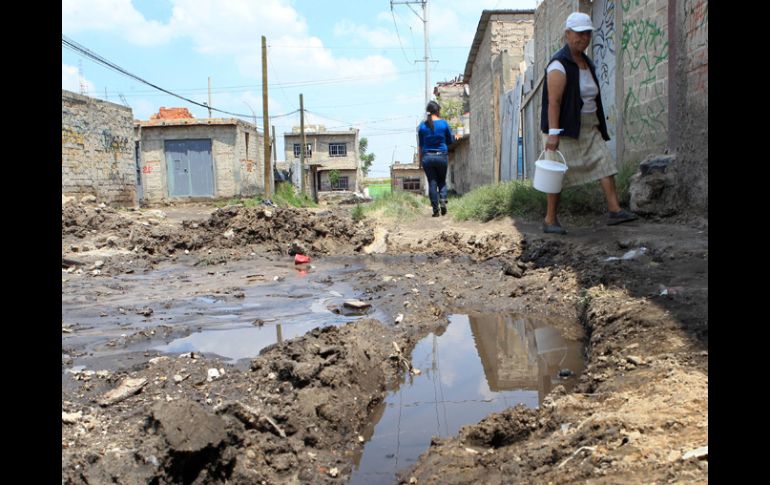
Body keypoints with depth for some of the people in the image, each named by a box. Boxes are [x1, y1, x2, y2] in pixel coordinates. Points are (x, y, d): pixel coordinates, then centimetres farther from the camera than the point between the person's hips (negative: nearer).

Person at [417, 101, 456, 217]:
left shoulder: (422, 126, 1)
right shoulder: (444, 123, -3)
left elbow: (420, 145, 5)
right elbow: (450, 141, 6)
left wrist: (420, 160, 11)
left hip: (427, 157, 1)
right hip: (441, 156, 0)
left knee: (432, 183, 6)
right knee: (442, 181, 16)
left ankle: (435, 209, 4)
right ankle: (443, 200, -8)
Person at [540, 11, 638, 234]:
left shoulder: (586, 62, 14)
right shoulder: (559, 65, -13)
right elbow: (553, 102, -21)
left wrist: (598, 127, 21)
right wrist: (553, 134, -28)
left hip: (588, 128, 8)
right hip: (565, 128, -8)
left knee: (605, 162, -5)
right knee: (559, 173, -4)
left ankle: (614, 210, -8)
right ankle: (550, 221, 4)